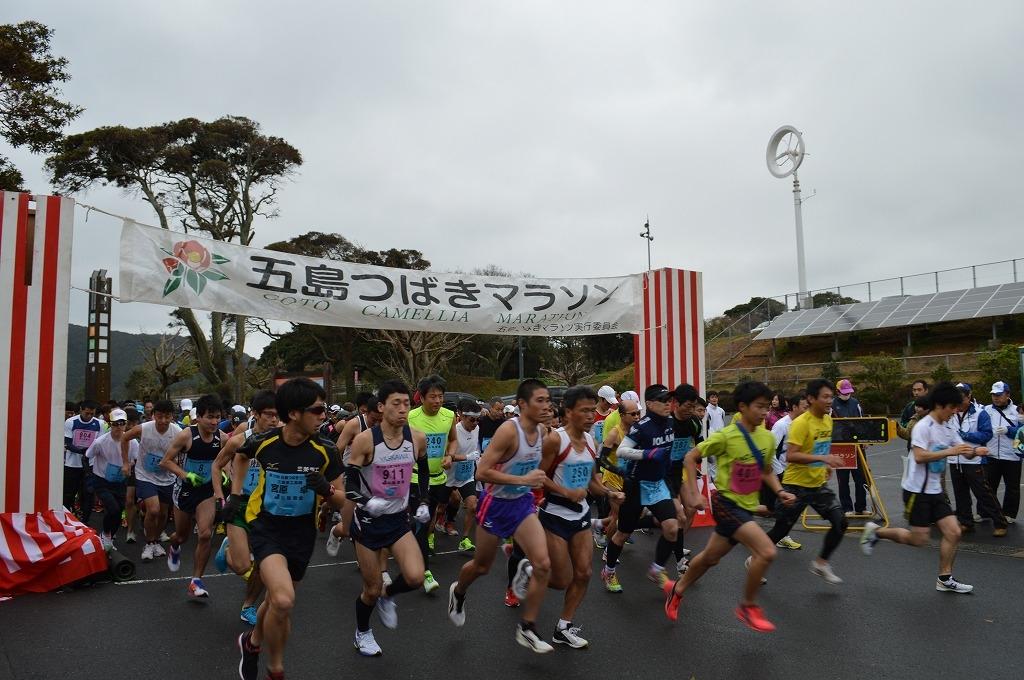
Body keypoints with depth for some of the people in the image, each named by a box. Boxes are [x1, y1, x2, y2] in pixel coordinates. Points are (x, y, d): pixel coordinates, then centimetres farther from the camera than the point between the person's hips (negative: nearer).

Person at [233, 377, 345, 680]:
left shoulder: (326, 451, -17)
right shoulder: (262, 442, -17)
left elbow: (340, 500, -7)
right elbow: (243, 456, 10)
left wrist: (325, 489, -27)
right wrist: (236, 494, 5)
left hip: (302, 531, 2)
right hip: (266, 526, -2)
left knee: (277, 601, 18)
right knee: (283, 601, -23)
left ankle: (253, 642, 53)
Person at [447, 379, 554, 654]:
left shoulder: (541, 431, -3)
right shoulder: (508, 430, -25)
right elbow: (482, 472, -28)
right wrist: (524, 480, -31)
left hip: (524, 503, 5)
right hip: (497, 504, -5)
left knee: (543, 564, -10)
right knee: (482, 566, 15)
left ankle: (527, 629, 7)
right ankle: (458, 593, 50)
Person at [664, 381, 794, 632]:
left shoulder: (768, 438, 1)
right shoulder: (726, 436, -18)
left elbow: (767, 472, 15)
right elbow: (691, 458, -10)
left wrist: (780, 492, -3)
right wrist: (694, 493, -16)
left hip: (747, 506, 7)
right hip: (727, 504, -7)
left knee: (711, 557, 19)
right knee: (767, 551, -20)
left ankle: (676, 589, 42)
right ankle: (748, 607, 1)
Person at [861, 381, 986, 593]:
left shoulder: (949, 427, 9)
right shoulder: (924, 426, -17)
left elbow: (963, 450, 10)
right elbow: (919, 456, -26)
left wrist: (975, 451, -12)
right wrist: (949, 451, -30)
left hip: (935, 490, 8)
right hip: (917, 490, -8)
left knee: (953, 532, 2)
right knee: (919, 539, -3)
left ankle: (945, 579, 14)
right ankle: (876, 531, 17)